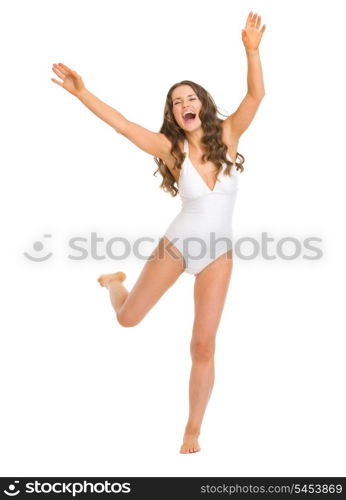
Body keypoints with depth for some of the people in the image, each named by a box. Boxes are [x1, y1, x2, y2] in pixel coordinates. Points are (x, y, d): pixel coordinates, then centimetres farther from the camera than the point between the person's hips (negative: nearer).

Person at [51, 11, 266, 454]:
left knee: (203, 346, -1)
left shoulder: (227, 134, -6)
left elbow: (256, 94, -17)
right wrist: (81, 93, -25)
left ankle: (192, 434, 12)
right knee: (127, 319, 11)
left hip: (218, 255, 0)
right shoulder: (171, 148, -9)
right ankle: (114, 281, 48)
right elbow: (121, 124, -16)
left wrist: (252, 50, -31)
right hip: (177, 243, 0)